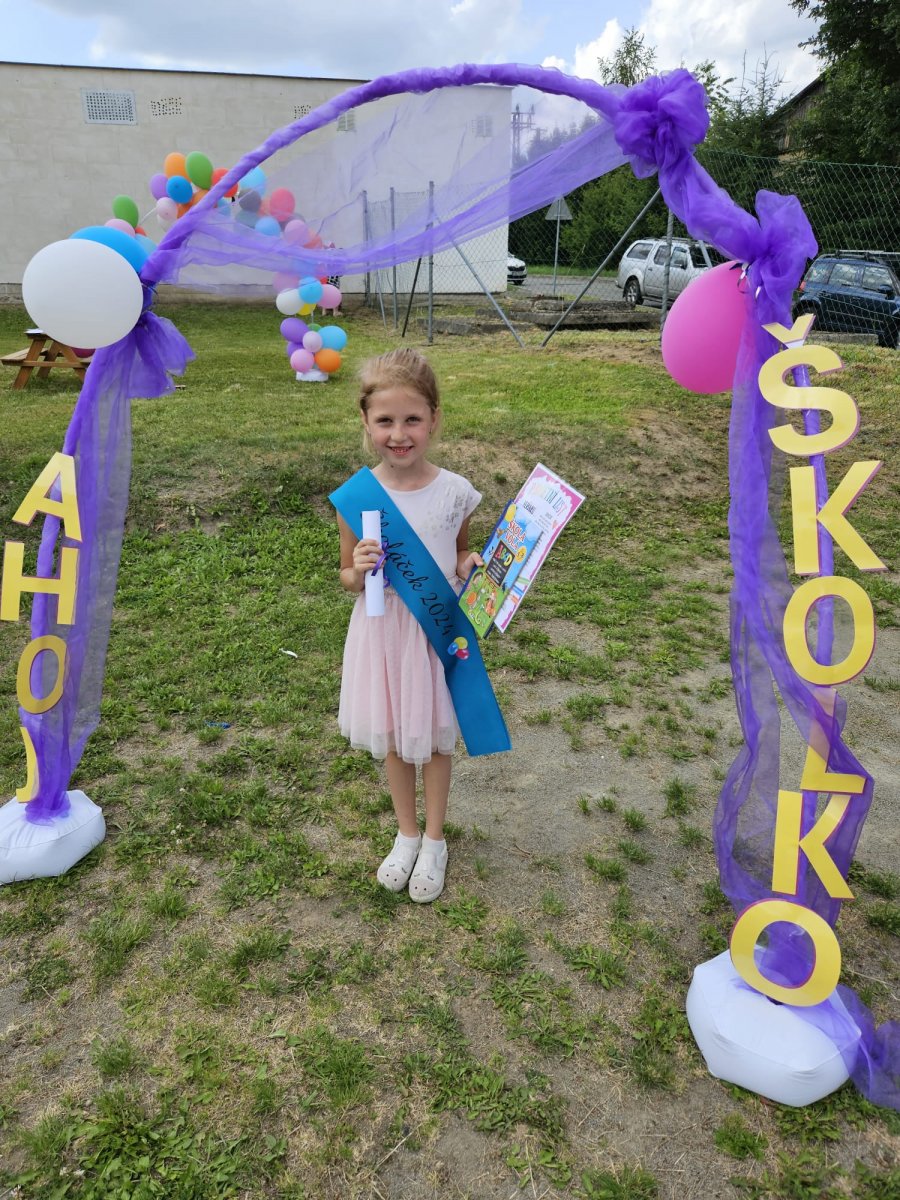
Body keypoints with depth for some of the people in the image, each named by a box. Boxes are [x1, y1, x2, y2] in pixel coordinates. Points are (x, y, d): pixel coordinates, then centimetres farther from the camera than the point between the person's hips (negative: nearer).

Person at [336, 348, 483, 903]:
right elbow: (347, 576, 0)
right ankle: (407, 832, 43)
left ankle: (435, 840, 39)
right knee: (392, 737, 18)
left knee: (435, 736, 16)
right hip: (383, 629, 1)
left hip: (438, 628, -1)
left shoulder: (455, 492, -12)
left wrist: (469, 567, -15)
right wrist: (358, 572, -22)